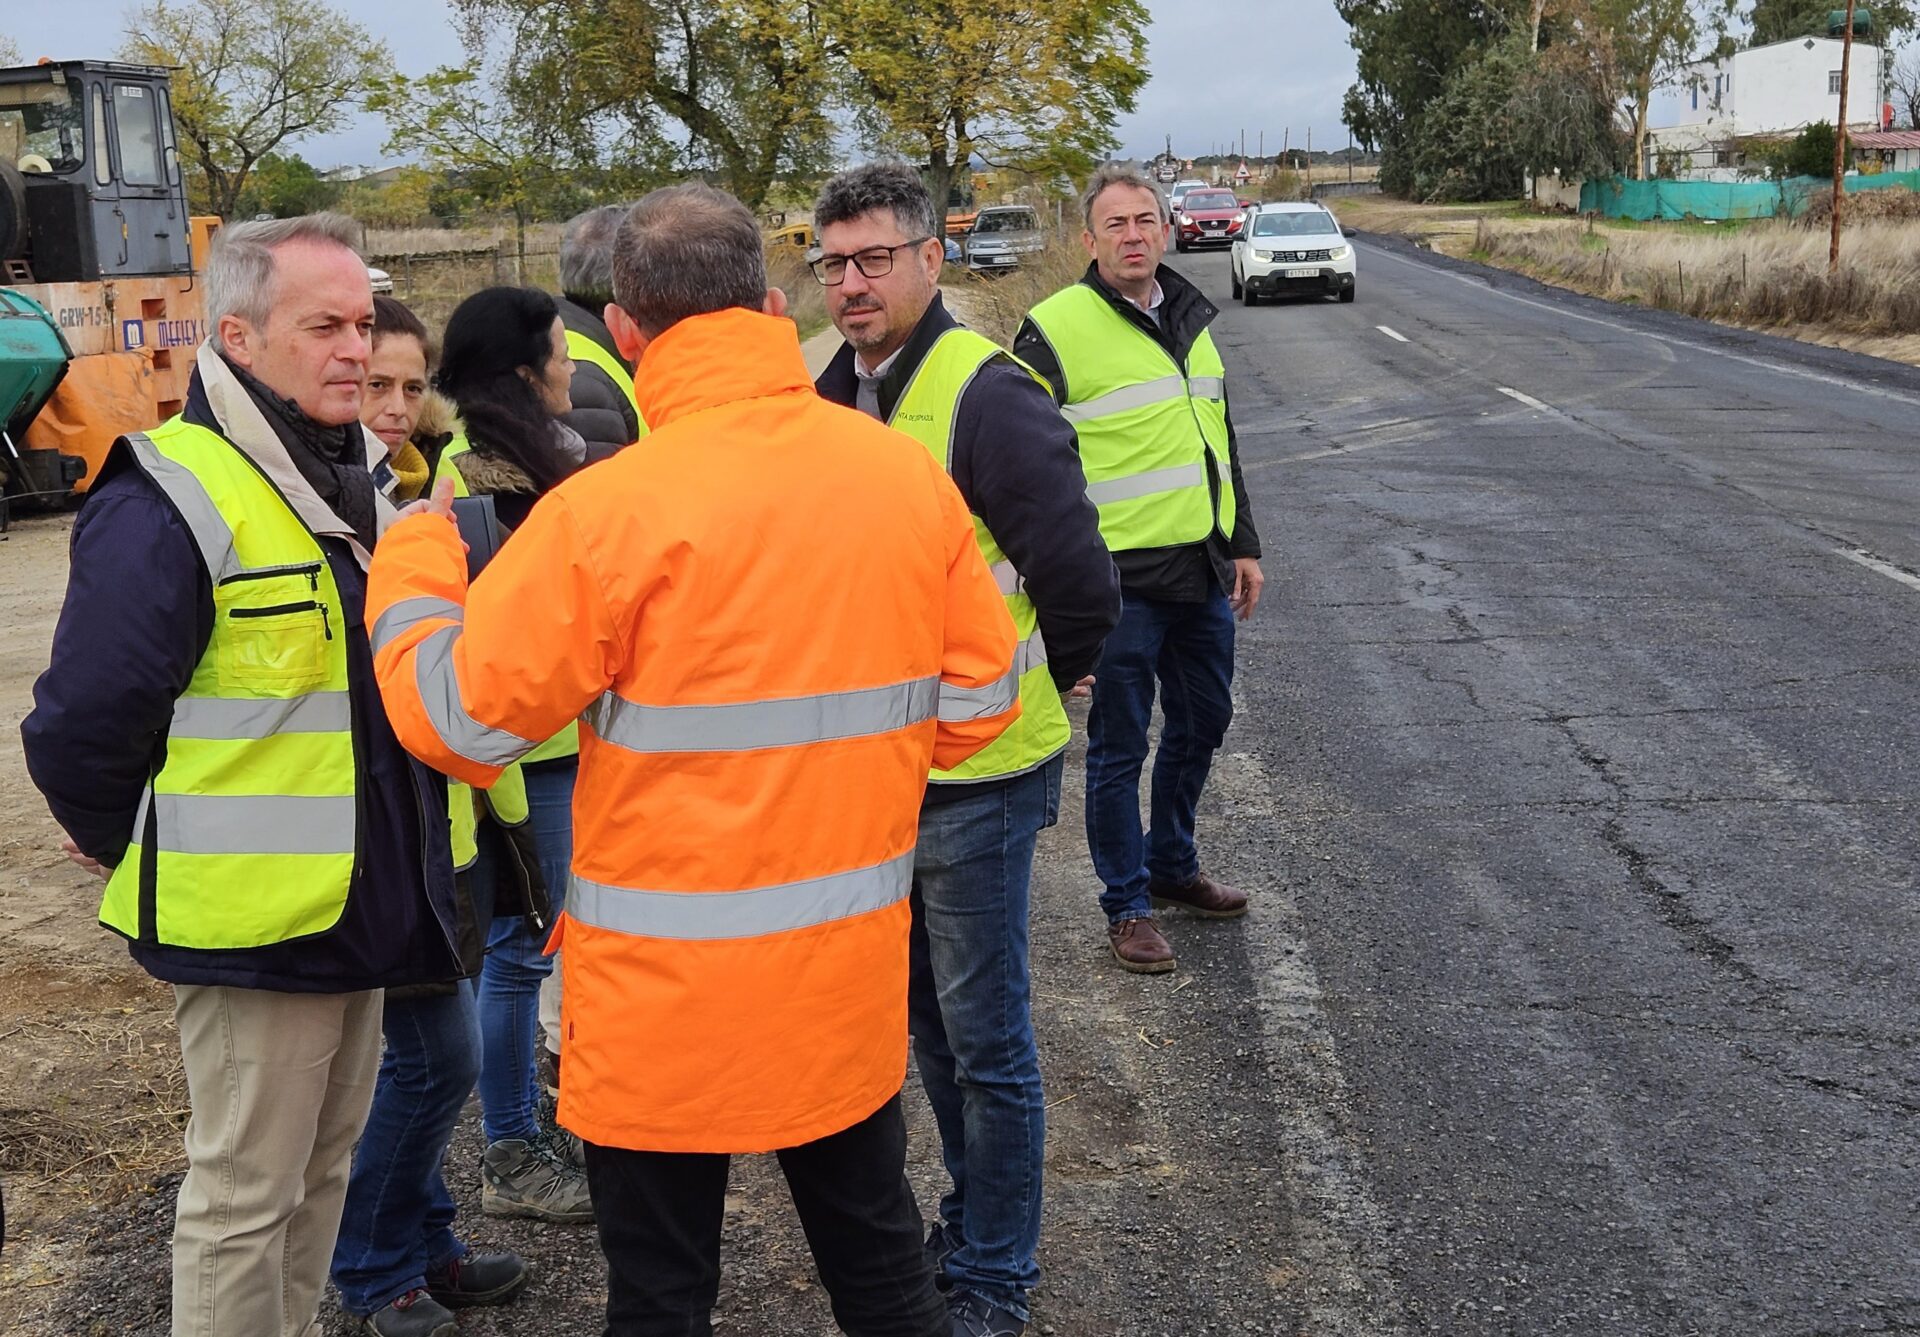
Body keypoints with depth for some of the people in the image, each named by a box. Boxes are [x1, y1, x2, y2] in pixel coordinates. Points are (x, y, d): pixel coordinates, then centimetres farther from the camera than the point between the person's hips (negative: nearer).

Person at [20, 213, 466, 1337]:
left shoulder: (359, 476, 9)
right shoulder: (168, 503, -18)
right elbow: (83, 726, -18)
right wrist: (130, 852, -4)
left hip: (361, 902, 8)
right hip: (256, 927, -8)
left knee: (323, 1167, 21)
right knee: (245, 1197, 5)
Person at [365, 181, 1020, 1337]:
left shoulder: (609, 511, -18)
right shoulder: (911, 479, -4)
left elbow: (458, 720, -12)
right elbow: (977, 699, 2)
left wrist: (414, 554, 5)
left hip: (667, 991, -4)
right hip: (853, 975, 5)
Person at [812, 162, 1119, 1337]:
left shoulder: (987, 395, -18)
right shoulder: (831, 394, 6)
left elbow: (1081, 585, -18)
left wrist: (1025, 693, -3)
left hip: (974, 778, -8)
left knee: (986, 1039, 4)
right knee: (930, 1020, 21)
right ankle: (972, 1220, 39)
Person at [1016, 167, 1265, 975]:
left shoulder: (1191, 320, 11)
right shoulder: (1055, 330, -11)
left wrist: (1242, 544, 18)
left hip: (1202, 574, 7)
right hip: (1120, 581, -7)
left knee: (1201, 724, 18)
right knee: (1119, 747, 3)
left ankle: (1172, 866, 38)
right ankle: (1127, 905, 18)